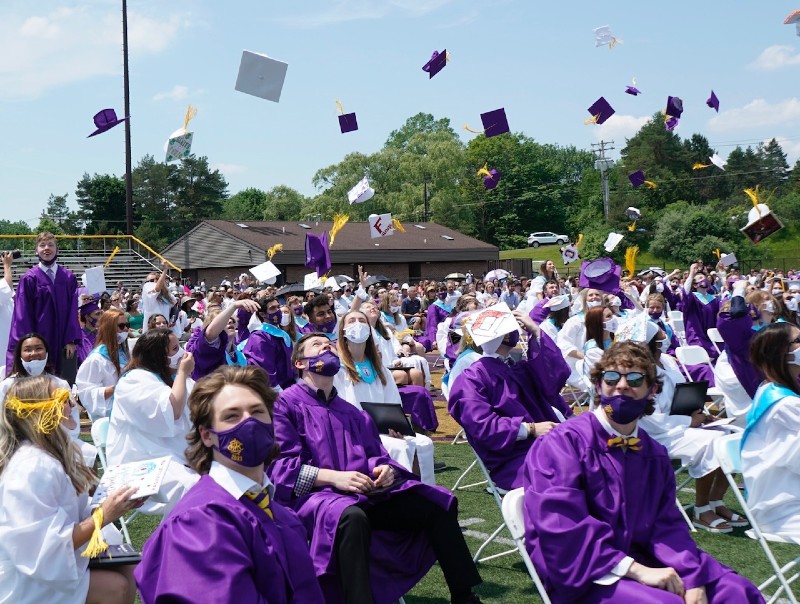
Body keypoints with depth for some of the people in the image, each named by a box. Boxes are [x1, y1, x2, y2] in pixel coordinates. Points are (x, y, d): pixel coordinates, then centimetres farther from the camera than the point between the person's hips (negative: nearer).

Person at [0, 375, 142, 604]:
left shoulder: (53, 454, 5)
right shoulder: (32, 468, -26)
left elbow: (72, 514, 8)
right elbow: (45, 551, -29)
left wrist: (113, 505, -7)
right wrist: (103, 516, -25)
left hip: (54, 560, 9)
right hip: (27, 582, -9)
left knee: (127, 571, 0)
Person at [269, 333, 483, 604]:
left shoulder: (353, 413, 24)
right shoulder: (287, 403, 3)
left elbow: (376, 457, 18)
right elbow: (279, 466, -8)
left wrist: (385, 470, -8)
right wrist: (333, 477, -21)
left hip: (365, 495, 6)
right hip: (314, 495, -6)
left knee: (437, 503, -7)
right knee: (351, 516, -41)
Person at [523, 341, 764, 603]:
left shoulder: (655, 454, 11)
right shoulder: (563, 444, -11)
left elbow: (667, 524, 2)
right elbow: (563, 529, -21)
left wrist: (692, 578, -16)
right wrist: (636, 570, -24)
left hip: (638, 559, 6)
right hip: (583, 576, -6)